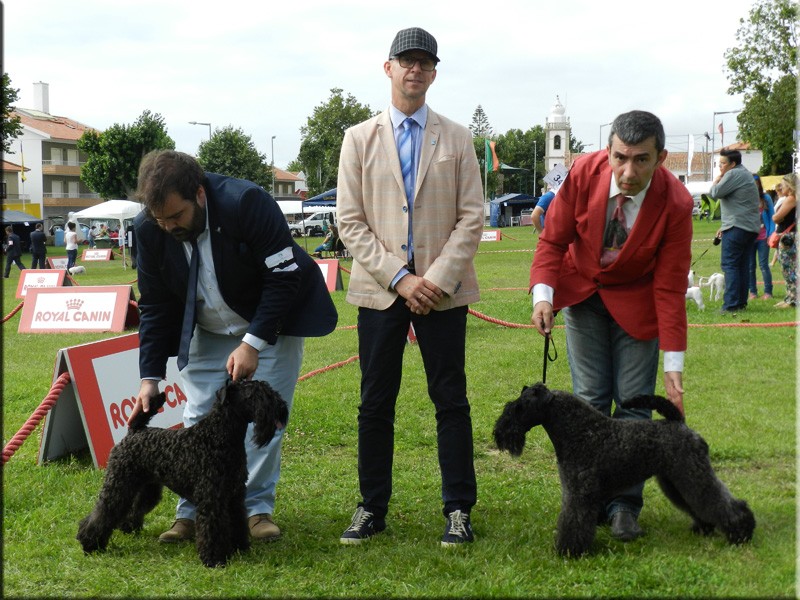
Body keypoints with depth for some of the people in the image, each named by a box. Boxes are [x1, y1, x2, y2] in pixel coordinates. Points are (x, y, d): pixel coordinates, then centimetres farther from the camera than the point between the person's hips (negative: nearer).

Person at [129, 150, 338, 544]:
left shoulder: (246, 203, -31)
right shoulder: (149, 229, -17)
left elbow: (284, 278, -25)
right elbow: (154, 306, -7)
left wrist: (252, 343, -29)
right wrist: (150, 378, -13)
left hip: (270, 326, -3)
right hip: (208, 333, 4)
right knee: (198, 419, 0)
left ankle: (257, 508, 6)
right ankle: (192, 513, 9)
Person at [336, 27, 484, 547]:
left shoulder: (457, 139, 8)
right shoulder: (359, 139, 8)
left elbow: (472, 218, 2)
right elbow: (351, 222, 1)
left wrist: (437, 279, -10)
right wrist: (399, 279, -9)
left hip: (443, 289, 0)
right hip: (380, 289, 1)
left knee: (451, 400, 2)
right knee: (375, 403, 5)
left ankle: (459, 509, 11)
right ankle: (372, 508, 15)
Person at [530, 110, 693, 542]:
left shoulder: (675, 204, -25)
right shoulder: (583, 174, -22)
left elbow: (670, 288, -20)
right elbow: (553, 240, -11)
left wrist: (674, 364, -22)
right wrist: (543, 294, -28)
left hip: (636, 300, -1)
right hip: (582, 291, 1)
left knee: (633, 402, -3)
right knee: (589, 400, -1)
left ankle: (624, 504, 6)